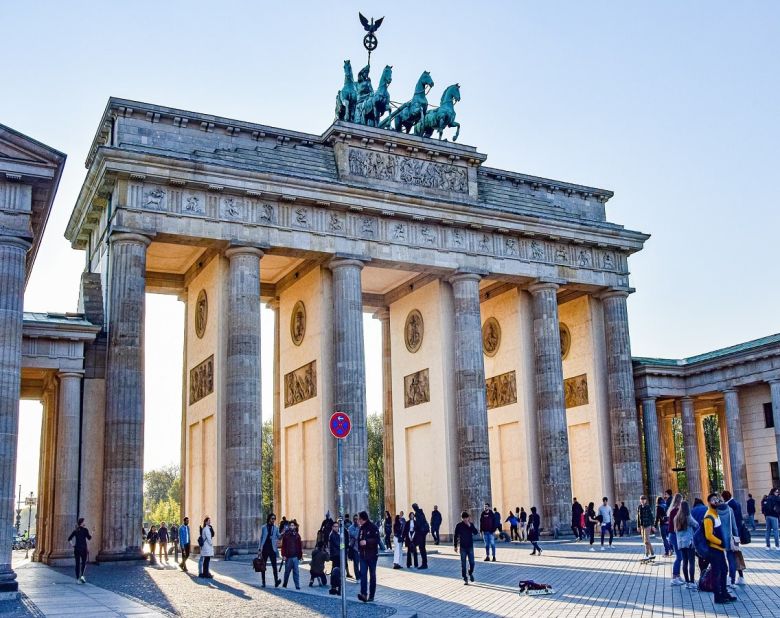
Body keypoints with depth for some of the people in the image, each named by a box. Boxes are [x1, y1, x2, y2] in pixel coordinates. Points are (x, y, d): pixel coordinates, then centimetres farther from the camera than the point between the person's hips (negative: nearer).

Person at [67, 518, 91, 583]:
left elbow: (69, 539, 5)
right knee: (83, 562, 7)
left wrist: (73, 545, 10)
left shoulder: (75, 531, 7)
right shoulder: (85, 530, -6)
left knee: (77, 563, 7)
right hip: (83, 548, -4)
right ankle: (82, 575, -14)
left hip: (76, 548, 4)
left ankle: (77, 579, 7)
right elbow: (89, 538, -9)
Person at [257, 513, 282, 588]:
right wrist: (259, 549, 2)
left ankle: (276, 581, -22)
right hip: (264, 549, 1)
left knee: (274, 565, -14)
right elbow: (261, 539, 8)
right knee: (262, 567, 5)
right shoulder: (263, 528, 6)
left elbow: (279, 537, 2)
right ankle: (263, 583, 12)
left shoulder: (276, 528, 8)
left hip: (272, 549, -1)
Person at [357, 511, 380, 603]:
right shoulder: (361, 528, 11)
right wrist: (359, 549, 10)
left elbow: (377, 540, -17)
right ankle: (364, 594, -17)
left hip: (372, 555, -5)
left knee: (372, 575, 5)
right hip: (363, 555, 5)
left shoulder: (373, 527, -10)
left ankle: (371, 595, 11)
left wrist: (366, 541, -26)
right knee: (363, 574, -9)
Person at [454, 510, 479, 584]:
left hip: (470, 546, 1)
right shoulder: (459, 525, -4)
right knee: (463, 564, 0)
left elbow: (476, 532, -12)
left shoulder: (471, 524, 1)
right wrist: (455, 546, 0)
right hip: (462, 547, -1)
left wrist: (470, 525, -21)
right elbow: (455, 536, 1)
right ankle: (465, 579, 7)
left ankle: (470, 573, 30)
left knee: (472, 563, 1)